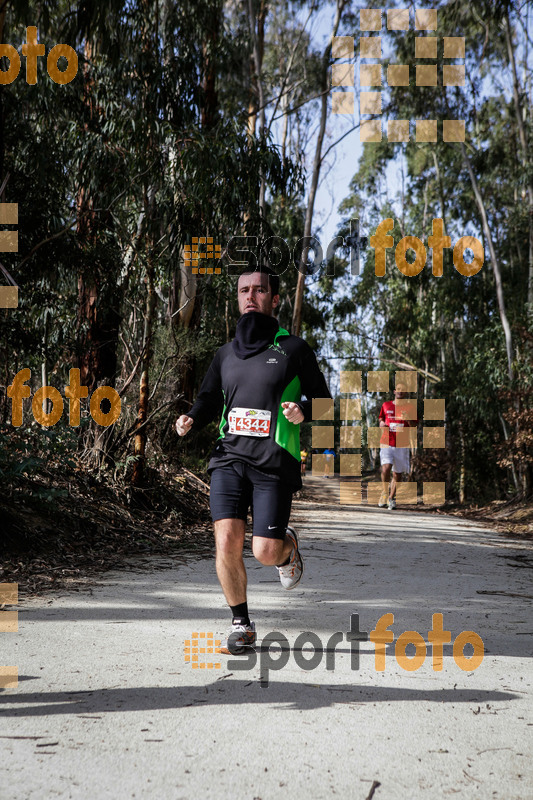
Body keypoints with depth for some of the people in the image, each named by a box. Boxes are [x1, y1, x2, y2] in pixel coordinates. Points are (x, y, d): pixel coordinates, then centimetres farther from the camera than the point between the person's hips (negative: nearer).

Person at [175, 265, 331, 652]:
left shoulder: (294, 348, 3)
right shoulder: (226, 353, 15)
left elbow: (321, 399, 6)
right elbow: (209, 399, 20)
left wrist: (303, 411, -17)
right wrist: (190, 421, -2)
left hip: (275, 464, -3)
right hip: (230, 459, 3)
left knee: (266, 552, -8)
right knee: (227, 542, -10)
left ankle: (288, 546, 31)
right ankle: (241, 623, 11)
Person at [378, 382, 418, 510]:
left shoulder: (410, 407, 5)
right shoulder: (386, 405, 9)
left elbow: (414, 427, 4)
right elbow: (381, 419, 22)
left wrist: (408, 419, -17)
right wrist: (382, 424, -1)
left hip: (402, 445, 0)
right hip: (386, 443, 0)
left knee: (398, 473, 4)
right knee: (386, 468, -19)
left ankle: (392, 498, 20)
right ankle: (384, 492, 2)